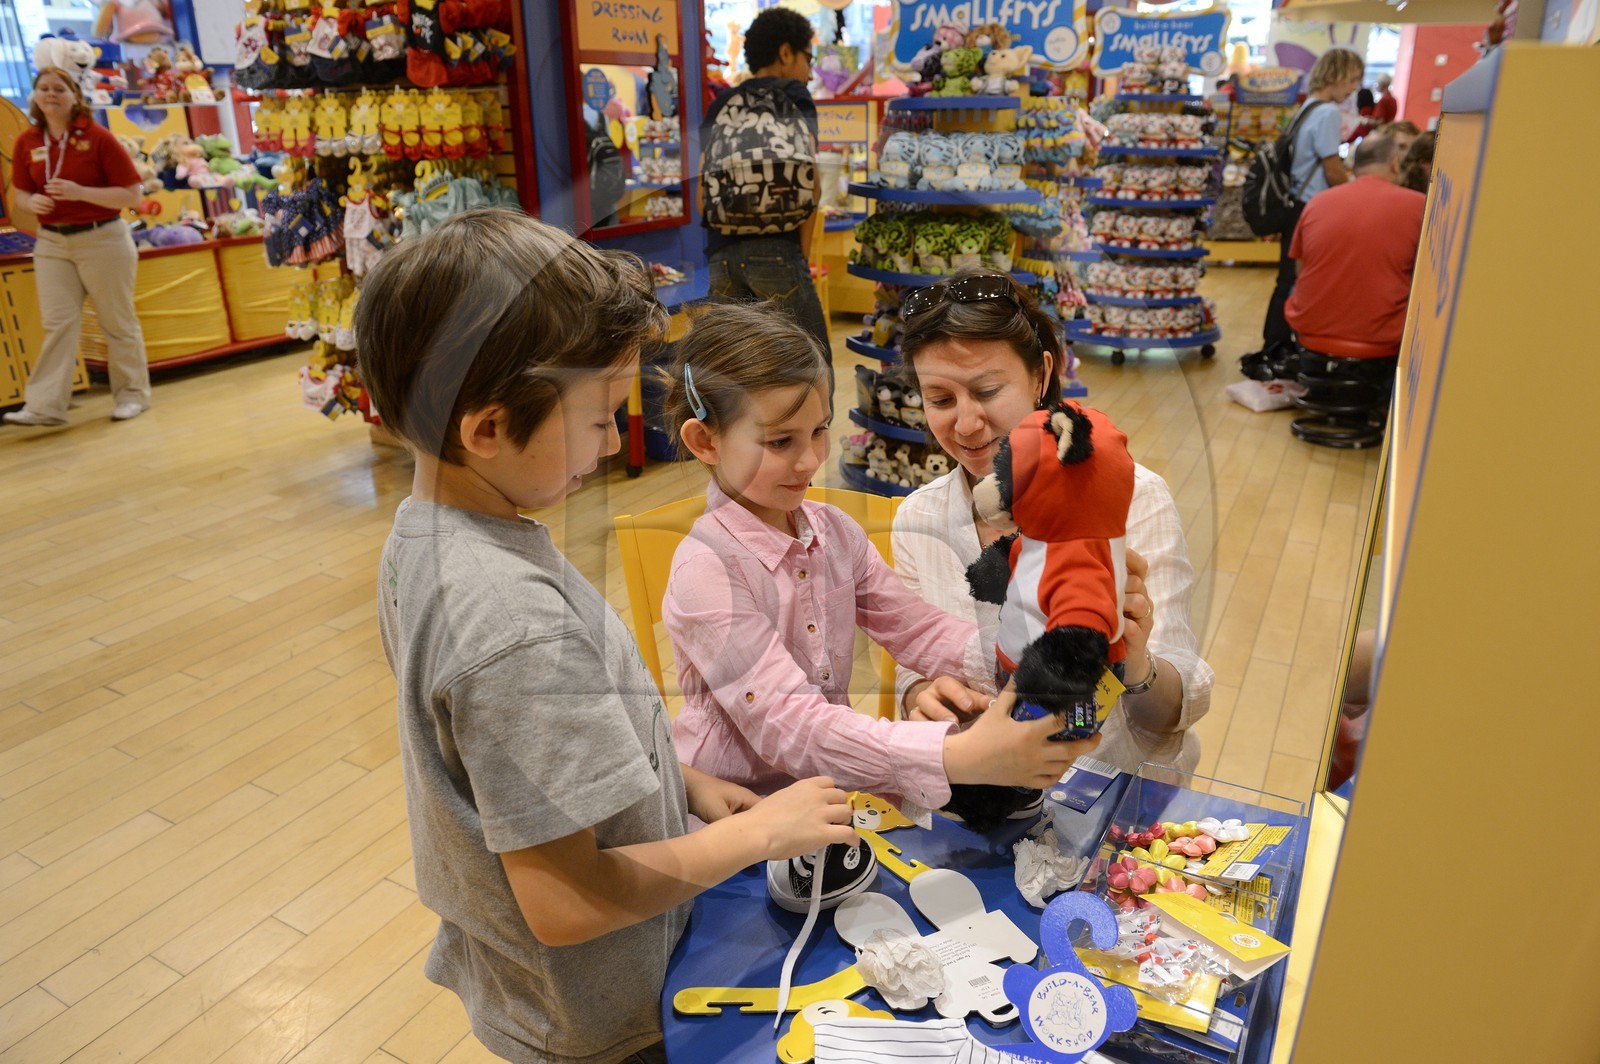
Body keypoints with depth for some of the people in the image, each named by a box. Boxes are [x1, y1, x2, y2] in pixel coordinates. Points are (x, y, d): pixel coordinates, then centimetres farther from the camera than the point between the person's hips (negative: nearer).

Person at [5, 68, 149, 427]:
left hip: (102, 239, -4)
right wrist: (32, 201, -9)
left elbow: (131, 194, -10)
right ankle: (45, 405, -4)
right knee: (57, 323, -2)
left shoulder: (98, 137, -7)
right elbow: (21, 192, 14)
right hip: (52, 242, 4)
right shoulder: (27, 141, 5)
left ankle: (131, 394, 18)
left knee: (117, 321, 5)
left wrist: (81, 192, -21)